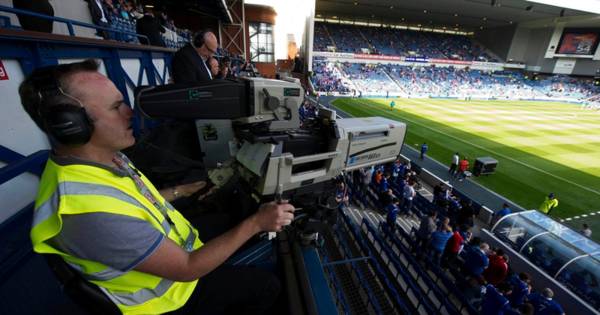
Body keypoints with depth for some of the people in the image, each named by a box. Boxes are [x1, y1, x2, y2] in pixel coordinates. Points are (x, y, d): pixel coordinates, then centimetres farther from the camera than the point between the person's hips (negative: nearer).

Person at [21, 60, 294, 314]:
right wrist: (256, 223, -28)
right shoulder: (92, 213, -40)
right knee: (267, 286, 6)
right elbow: (187, 268, -31)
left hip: (167, 241, 7)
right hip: (173, 290, -7)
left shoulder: (105, 158, -11)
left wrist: (181, 191, 12)